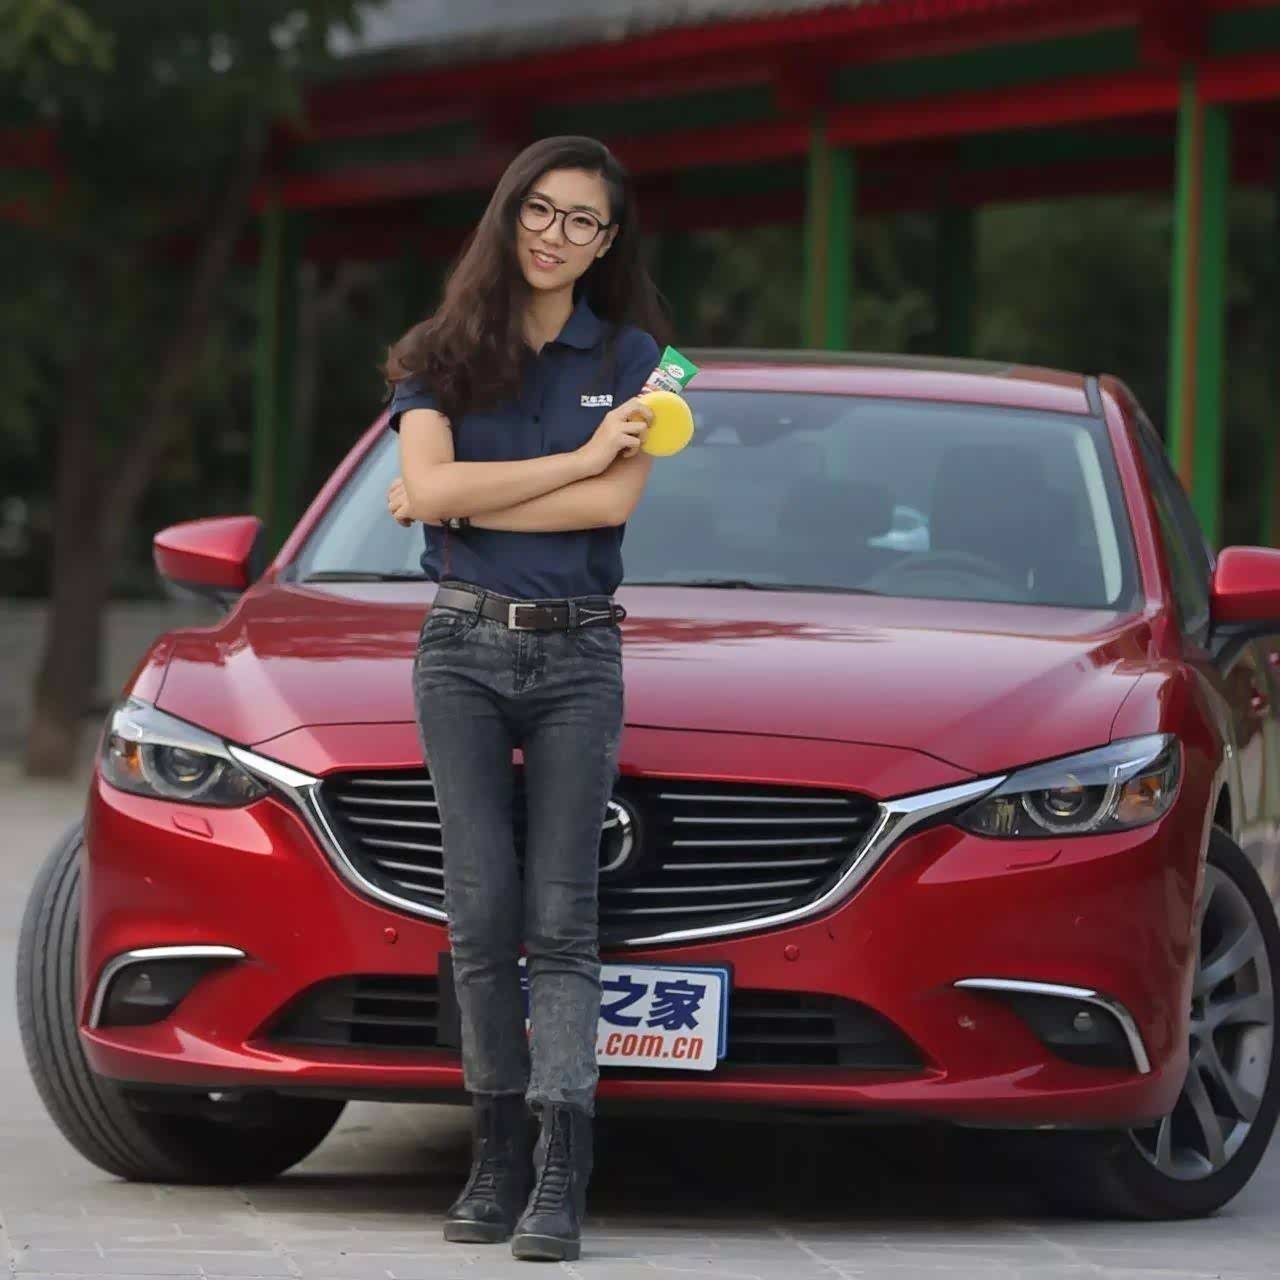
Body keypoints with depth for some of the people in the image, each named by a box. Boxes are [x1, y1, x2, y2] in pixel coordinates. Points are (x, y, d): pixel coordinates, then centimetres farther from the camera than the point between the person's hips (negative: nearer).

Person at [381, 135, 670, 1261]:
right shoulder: (442, 358, 7)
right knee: (483, 908, -4)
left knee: (560, 914, -6)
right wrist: (577, 458, -10)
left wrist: (461, 503, -9)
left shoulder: (627, 356, 5)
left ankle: (560, 1178, -12)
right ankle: (499, 1156, 5)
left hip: (577, 653, -1)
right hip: (464, 648, 1)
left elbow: (615, 503, -9)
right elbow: (429, 484, -9)